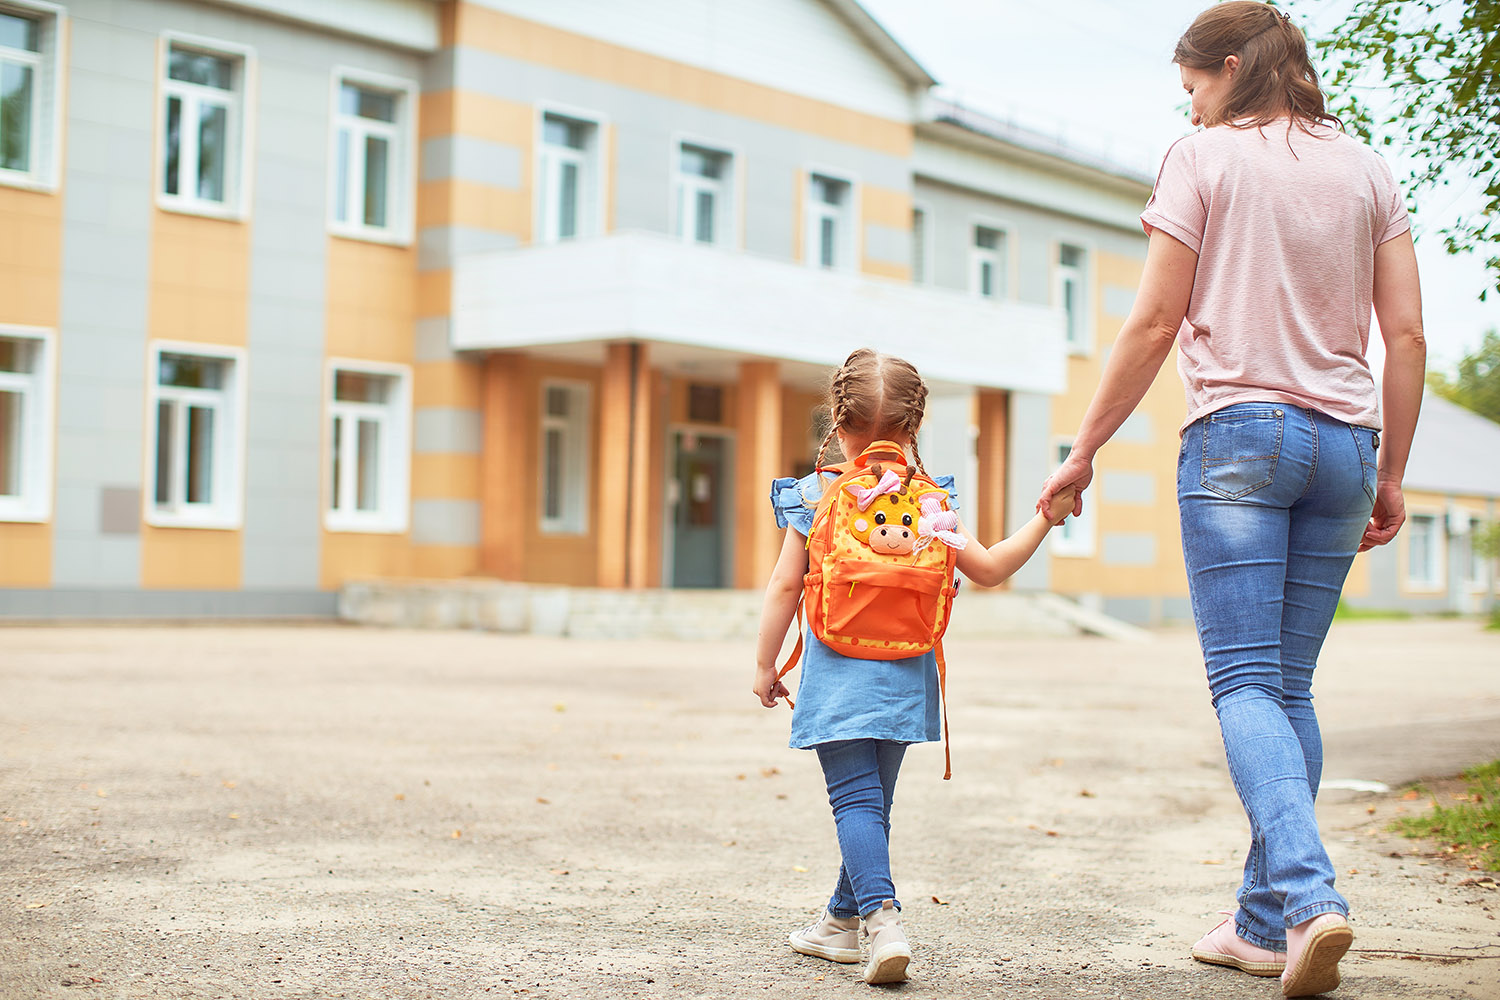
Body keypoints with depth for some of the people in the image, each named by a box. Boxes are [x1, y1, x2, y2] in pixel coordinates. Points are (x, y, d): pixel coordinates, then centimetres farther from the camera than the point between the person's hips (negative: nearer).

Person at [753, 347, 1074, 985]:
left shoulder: (814, 495, -4)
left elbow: (785, 586, -3)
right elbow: (988, 569, 2)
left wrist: (765, 665, 6)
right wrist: (1044, 518, 12)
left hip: (838, 673, -3)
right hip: (906, 676, 3)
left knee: (856, 799, -5)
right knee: (874, 799, 16)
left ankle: (881, 917, -25)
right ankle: (842, 921, 28)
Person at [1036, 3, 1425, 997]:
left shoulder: (1205, 158, 1)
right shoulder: (1367, 169, 14)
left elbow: (1155, 326, -3)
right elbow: (1407, 337, 9)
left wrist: (1084, 451, 4)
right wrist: (1391, 475, 16)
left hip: (1238, 430, -5)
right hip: (1343, 443, 5)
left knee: (1247, 682, -7)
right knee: (1291, 686, 9)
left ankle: (1308, 893, -24)